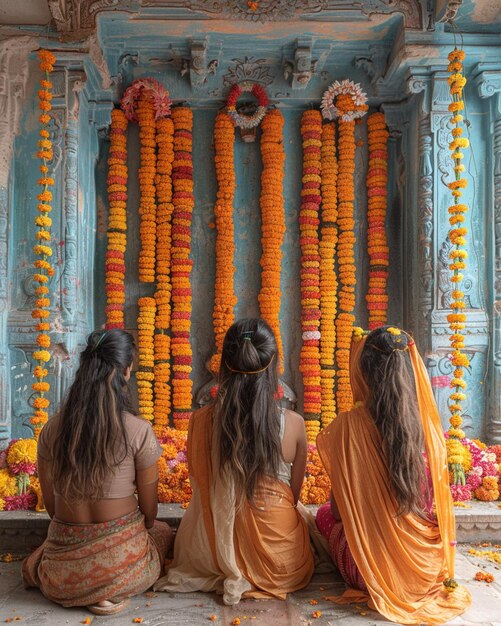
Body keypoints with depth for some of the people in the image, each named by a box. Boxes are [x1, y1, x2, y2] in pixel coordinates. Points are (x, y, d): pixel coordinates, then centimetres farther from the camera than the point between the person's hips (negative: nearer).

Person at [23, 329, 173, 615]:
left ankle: (82, 594, 9)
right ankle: (111, 595, 4)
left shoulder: (52, 429, -8)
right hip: (121, 560, -3)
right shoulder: (139, 431, -17)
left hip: (64, 571, 4)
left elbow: (50, 502, 4)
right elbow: (149, 510, -6)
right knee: (163, 530, 32)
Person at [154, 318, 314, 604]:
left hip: (217, 550, 1)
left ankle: (231, 577, 13)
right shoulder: (294, 424, -20)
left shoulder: (201, 420, -17)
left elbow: (200, 489, -1)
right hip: (281, 561, -1)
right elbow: (294, 496, -4)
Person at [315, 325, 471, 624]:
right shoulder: (429, 425, -11)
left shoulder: (349, 425, -20)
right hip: (427, 569, 4)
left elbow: (340, 508, -10)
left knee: (324, 514, 25)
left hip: (370, 569, -4)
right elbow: (440, 505, 1)